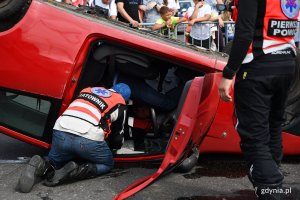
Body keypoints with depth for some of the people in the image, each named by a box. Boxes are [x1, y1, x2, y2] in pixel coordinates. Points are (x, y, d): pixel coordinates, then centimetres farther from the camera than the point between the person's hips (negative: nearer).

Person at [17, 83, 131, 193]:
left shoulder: (88, 90, 30)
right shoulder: (120, 104, 18)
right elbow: (118, 139, 24)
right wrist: (116, 144, 48)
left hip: (61, 133, 5)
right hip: (88, 139, -4)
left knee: (53, 163, 31)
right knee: (107, 164, 23)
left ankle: (42, 166, -6)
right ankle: (73, 171, -6)